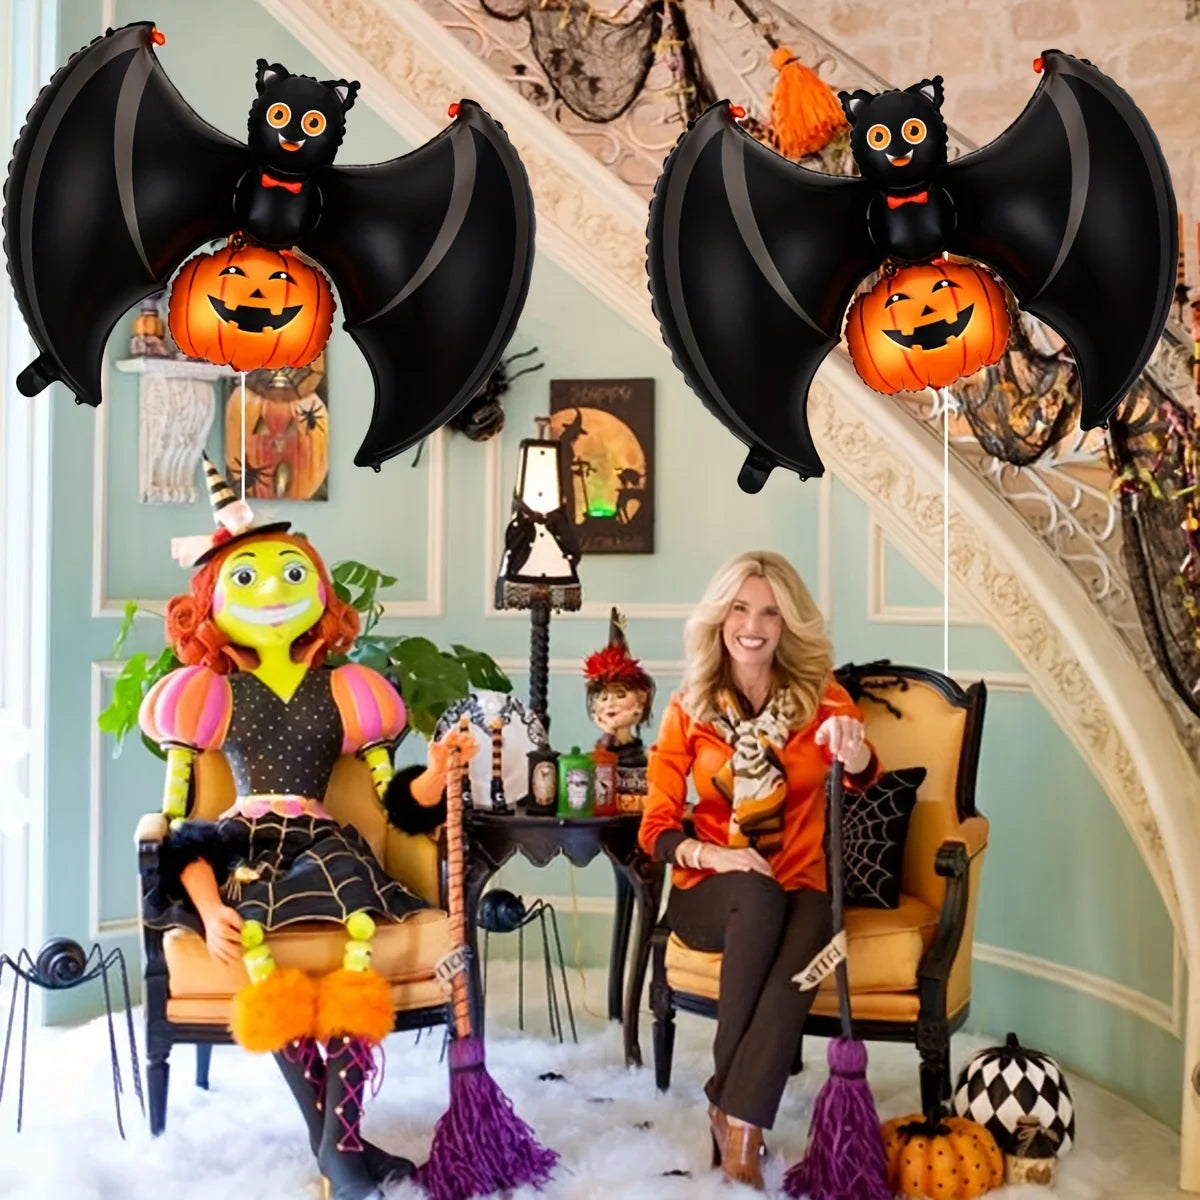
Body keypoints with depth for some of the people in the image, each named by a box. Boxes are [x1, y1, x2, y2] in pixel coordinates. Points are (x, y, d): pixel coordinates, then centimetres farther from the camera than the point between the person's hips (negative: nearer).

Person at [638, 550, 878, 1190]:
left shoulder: (820, 694, 2)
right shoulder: (688, 708, 1)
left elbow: (863, 777, -17)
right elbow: (656, 826, 1)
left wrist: (854, 752, -41)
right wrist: (710, 853, -20)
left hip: (801, 890, 0)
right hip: (713, 892, 0)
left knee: (812, 928, -35)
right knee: (758, 896, -35)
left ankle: (736, 1114, -30)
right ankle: (738, 1118, -27)